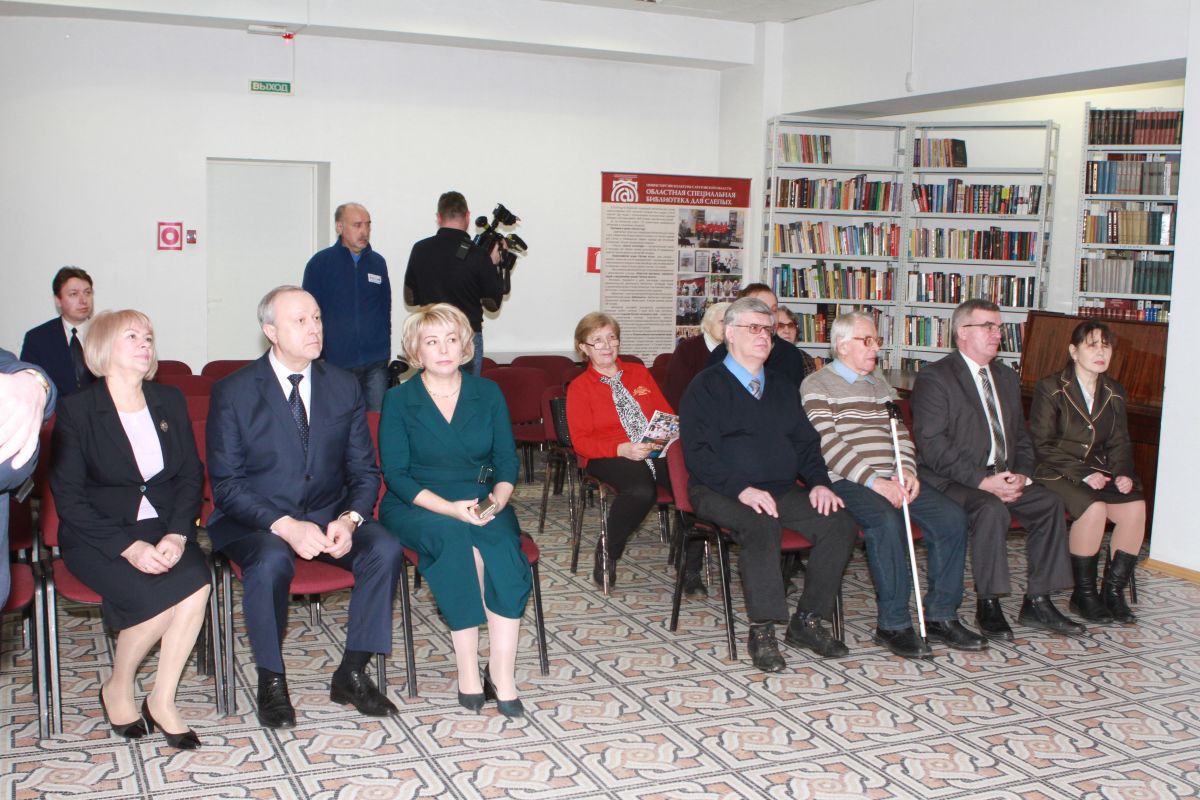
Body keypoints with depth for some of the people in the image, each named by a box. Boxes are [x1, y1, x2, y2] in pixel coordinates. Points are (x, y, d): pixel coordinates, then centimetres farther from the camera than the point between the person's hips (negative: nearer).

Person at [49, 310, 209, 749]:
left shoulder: (170, 401, 10)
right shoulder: (76, 409, -4)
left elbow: (191, 475, 6)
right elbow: (68, 497, -9)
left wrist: (177, 533, -13)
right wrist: (128, 546, -20)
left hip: (163, 528, 4)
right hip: (97, 535, -4)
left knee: (196, 581, -27)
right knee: (161, 595, -28)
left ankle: (162, 700, -13)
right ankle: (117, 691, -1)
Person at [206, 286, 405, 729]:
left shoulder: (344, 386, 5)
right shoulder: (233, 392, -5)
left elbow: (365, 472, 5)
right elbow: (226, 484, -10)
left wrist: (349, 519, -16)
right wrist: (285, 525, -25)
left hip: (331, 518, 3)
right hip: (255, 522, -3)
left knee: (386, 550, -25)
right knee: (272, 561, -36)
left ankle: (352, 673, -9)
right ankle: (271, 682, -12)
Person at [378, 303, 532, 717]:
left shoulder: (488, 393, 9)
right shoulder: (399, 400, 1)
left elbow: (507, 460, 7)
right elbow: (396, 475, -5)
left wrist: (496, 500, -16)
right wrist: (452, 508, -20)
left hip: (482, 505, 2)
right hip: (417, 508, -2)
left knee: (504, 546, -31)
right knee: (456, 539, -35)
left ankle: (501, 672, -29)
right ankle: (468, 670, -30)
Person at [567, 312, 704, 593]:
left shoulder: (639, 372, 21)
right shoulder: (579, 388, 9)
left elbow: (666, 412, 19)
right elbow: (581, 441, 0)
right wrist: (623, 449, -17)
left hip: (657, 451, 3)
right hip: (610, 457, -3)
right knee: (641, 490, -39)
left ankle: (691, 569, -17)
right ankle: (606, 554, -12)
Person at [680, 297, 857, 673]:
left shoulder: (782, 386, 21)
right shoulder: (706, 387, 1)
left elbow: (806, 441, 20)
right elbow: (698, 454, -9)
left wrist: (819, 482, 0)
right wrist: (742, 489, -23)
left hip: (783, 490, 6)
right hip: (721, 491, -6)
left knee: (841, 523, -18)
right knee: (760, 526, -37)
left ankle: (808, 621, -7)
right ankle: (762, 630, -27)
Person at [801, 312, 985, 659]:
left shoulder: (879, 385, 25)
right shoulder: (817, 385, 0)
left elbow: (899, 433, 18)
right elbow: (828, 444, -12)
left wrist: (907, 471, -3)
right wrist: (873, 481, -20)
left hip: (891, 479, 7)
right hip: (846, 483, -7)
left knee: (951, 516, -13)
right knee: (886, 520, -35)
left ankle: (941, 615, -5)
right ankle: (893, 624, -24)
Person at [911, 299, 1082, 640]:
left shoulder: (1007, 378, 18)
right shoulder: (934, 378, -7)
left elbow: (1020, 436, 20)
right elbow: (932, 445, -16)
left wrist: (1021, 474, -2)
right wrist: (982, 481, -23)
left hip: (1003, 477, 7)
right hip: (950, 481, -7)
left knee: (1049, 503, -15)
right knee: (992, 508, -33)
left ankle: (1037, 603, -7)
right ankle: (988, 605, -19)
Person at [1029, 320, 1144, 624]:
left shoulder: (1114, 393, 14)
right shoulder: (1050, 388, -4)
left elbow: (1119, 443, 15)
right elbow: (1042, 446, -9)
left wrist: (1122, 473, -7)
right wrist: (1083, 475, -18)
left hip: (1097, 471, 5)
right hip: (1056, 472, -5)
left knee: (1136, 506, -23)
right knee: (1094, 508, -32)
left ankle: (1113, 590, -9)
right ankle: (1083, 594, -15)